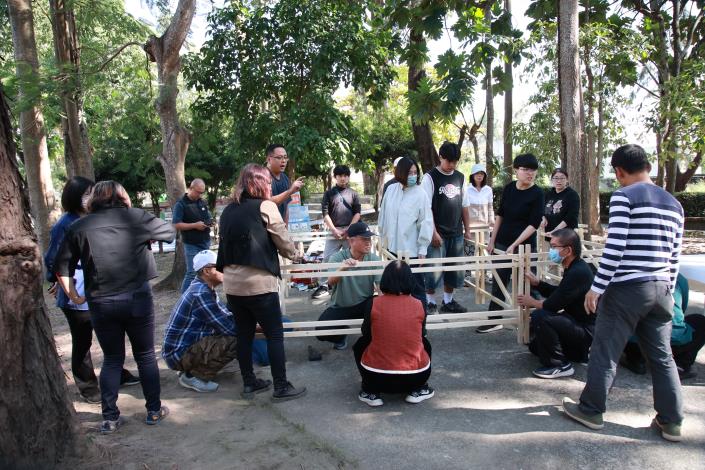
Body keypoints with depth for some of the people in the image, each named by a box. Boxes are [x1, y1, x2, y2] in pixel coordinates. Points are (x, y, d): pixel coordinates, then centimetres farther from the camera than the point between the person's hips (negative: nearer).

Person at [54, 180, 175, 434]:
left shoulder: (79, 227, 4)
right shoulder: (136, 217, -1)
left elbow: (61, 267, 3)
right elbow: (170, 231, 11)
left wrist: (74, 296, 13)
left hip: (100, 303, 2)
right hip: (137, 298, -1)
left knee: (112, 359, 15)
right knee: (146, 355, 13)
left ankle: (110, 418, 17)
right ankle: (154, 410, 20)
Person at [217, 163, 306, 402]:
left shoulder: (229, 210, 8)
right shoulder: (265, 207, -10)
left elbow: (225, 244, 14)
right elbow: (284, 244, -5)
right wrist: (293, 254, 15)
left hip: (232, 283, 7)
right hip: (259, 283, -6)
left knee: (244, 333, 15)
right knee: (275, 334, 4)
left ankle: (249, 383, 25)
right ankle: (281, 387, 10)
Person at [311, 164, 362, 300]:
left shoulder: (353, 193, 7)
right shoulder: (329, 193, 6)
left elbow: (357, 213, 2)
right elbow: (325, 213, 0)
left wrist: (348, 229, -10)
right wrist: (334, 230, -9)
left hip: (350, 231, 0)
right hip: (333, 231, 0)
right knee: (327, 258, -2)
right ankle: (324, 286, 4)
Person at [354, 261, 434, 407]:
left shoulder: (375, 304, -8)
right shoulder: (418, 305, -3)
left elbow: (365, 333, 10)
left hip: (377, 378, -1)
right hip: (416, 377, 2)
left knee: (360, 345, 27)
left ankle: (370, 393, 18)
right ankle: (417, 390, 21)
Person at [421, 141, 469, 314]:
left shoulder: (460, 177, 9)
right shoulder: (430, 177, -6)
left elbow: (463, 206, 15)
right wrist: (433, 232, -15)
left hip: (456, 233, 5)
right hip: (438, 233, -5)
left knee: (455, 269, 10)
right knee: (434, 269, -5)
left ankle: (448, 301, 25)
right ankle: (430, 302, 10)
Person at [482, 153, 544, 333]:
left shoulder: (537, 194, -11)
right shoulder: (509, 188, 3)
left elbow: (534, 224, -15)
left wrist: (514, 245, -20)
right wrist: (492, 241, 9)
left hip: (524, 245, -5)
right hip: (502, 243, 5)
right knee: (499, 282, 9)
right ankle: (494, 320, 20)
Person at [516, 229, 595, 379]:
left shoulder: (579, 272, -26)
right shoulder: (573, 268, 5)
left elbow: (553, 305, -25)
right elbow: (557, 293, 18)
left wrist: (531, 302, -6)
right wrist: (536, 283, 5)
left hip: (585, 331, -10)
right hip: (576, 322, 10)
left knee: (539, 317, -29)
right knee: (535, 345, 20)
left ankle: (559, 365, -14)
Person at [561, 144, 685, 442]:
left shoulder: (623, 196, -9)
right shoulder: (674, 204, 14)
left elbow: (615, 247, -17)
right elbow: (674, 256, 14)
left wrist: (596, 287, -12)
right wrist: (668, 291, 21)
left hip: (626, 288, -7)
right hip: (661, 289, 7)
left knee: (605, 351, 4)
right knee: (662, 356, 14)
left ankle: (591, 410, 16)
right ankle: (671, 421, 21)